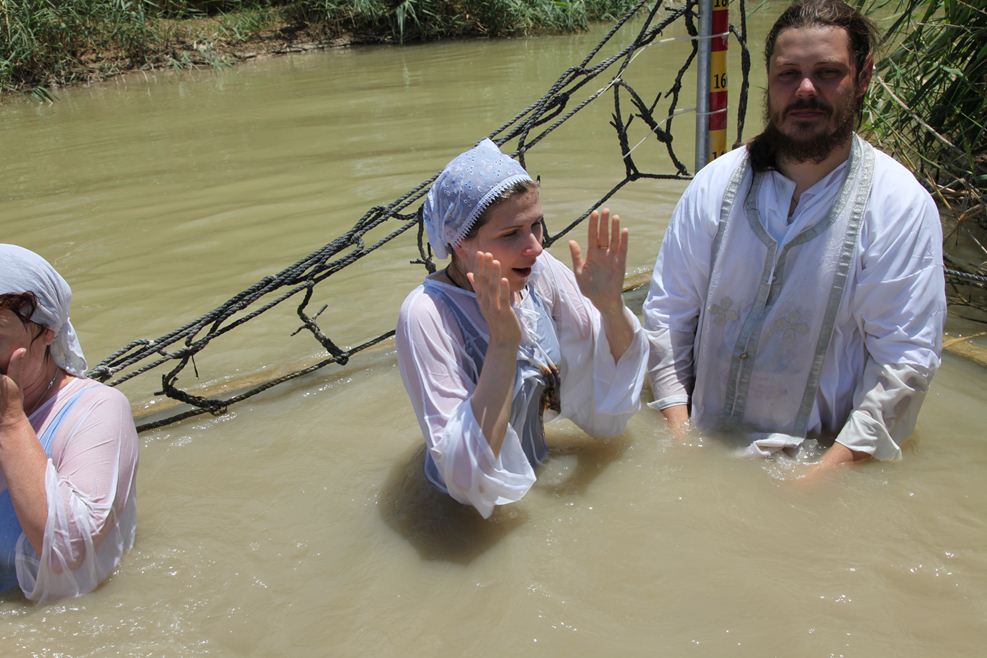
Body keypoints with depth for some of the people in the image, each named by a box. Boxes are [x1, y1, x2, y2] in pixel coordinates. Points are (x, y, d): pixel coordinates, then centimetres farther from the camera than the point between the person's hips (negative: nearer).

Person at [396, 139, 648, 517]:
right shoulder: (426, 316, -24)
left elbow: (618, 386, -2)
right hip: (476, 517, -4)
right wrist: (503, 344, -35)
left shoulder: (541, 272, -9)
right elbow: (471, 478, -28)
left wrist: (610, 305, -20)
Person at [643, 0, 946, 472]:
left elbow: (906, 359, -8)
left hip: (822, 455, -1)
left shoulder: (902, 206, -5)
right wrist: (678, 433, -4)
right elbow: (667, 312, 4)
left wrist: (829, 472, -14)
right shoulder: (715, 184, 2)